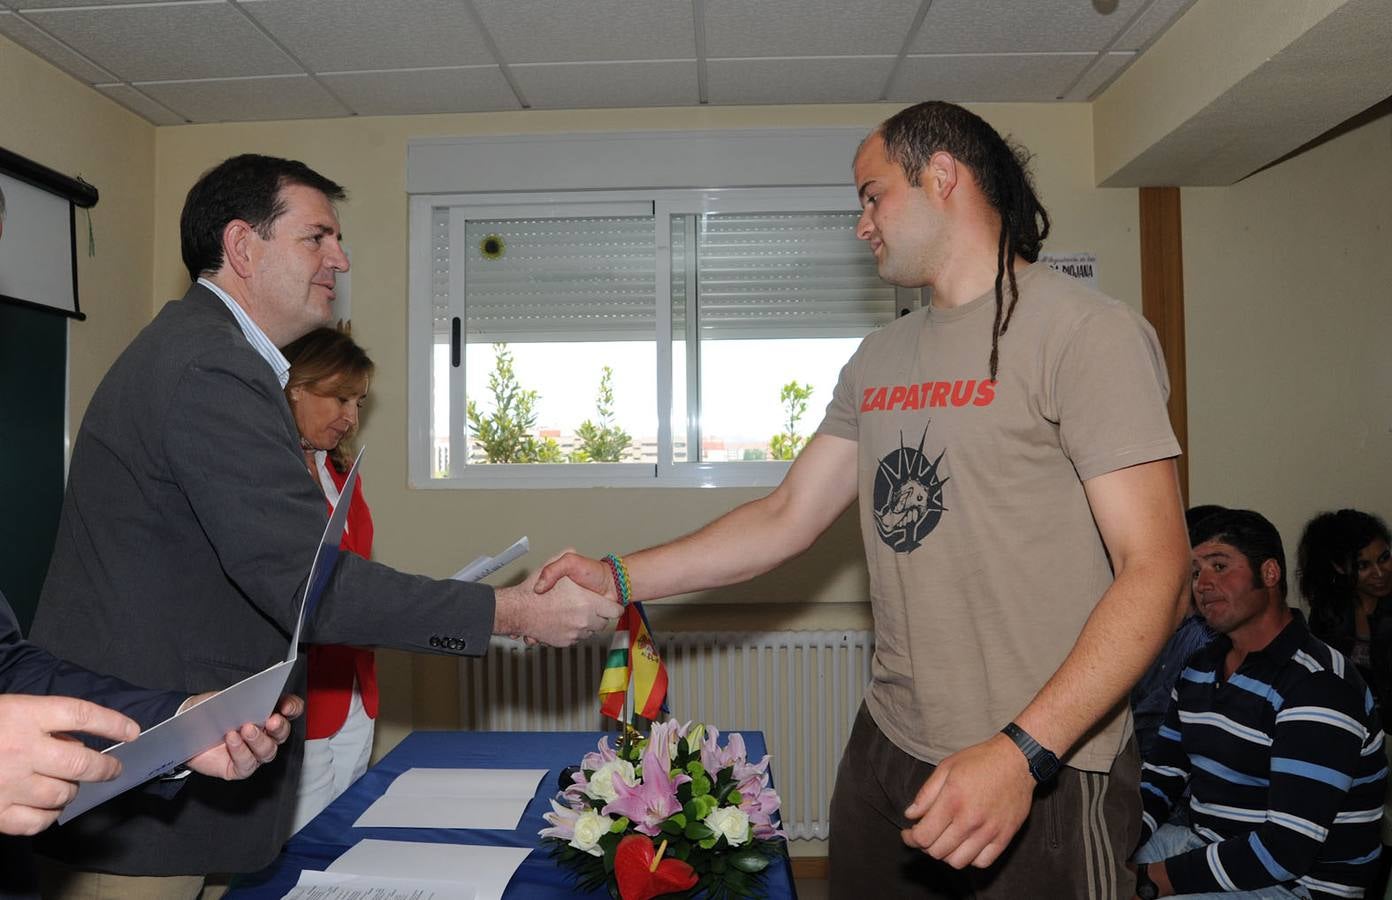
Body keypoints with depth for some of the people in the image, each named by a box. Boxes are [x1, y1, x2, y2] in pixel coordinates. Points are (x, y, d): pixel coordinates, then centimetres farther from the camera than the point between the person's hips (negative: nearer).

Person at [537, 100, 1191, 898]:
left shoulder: (1083, 330, -11)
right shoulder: (878, 363, 10)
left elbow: (1155, 570, -17)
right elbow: (787, 520, 8)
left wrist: (1022, 755, -25)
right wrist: (619, 580, 2)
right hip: (886, 747, 6)